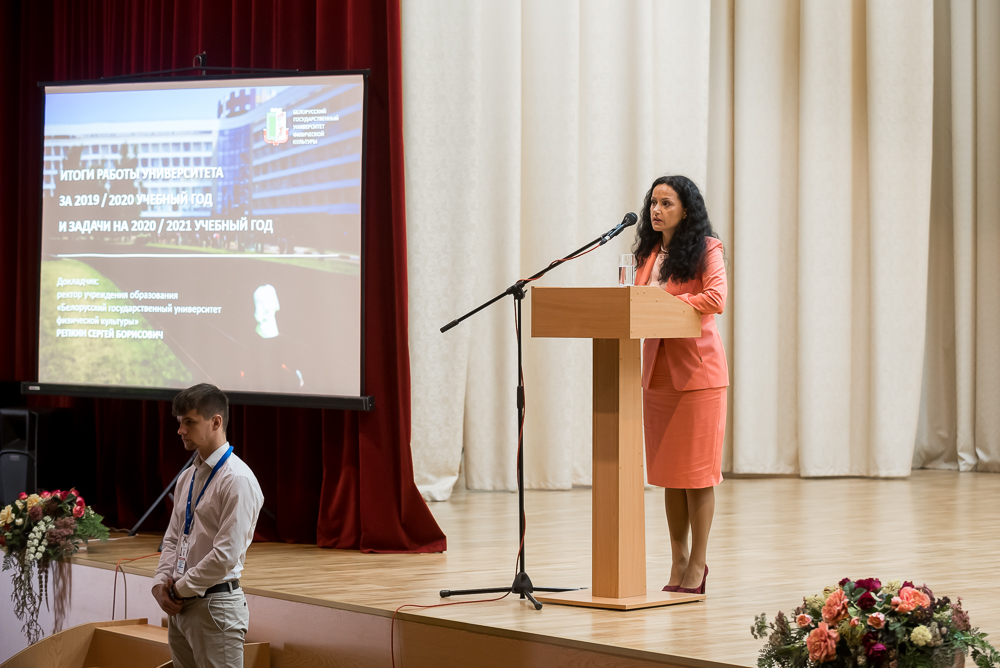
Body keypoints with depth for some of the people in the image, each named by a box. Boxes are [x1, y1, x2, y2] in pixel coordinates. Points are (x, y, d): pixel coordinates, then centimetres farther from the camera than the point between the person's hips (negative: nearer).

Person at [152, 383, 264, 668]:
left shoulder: (238, 481, -15)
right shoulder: (187, 478, 14)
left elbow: (226, 555, -19)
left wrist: (181, 588, -10)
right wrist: (161, 584, 2)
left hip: (215, 605, -8)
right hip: (180, 605, 8)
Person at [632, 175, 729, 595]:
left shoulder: (706, 250, -5)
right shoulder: (648, 253, 15)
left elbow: (716, 299, -18)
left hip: (696, 368, -6)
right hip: (658, 368, 6)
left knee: (695, 470, -3)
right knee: (667, 471, 8)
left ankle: (697, 564, 5)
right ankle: (678, 561, 17)